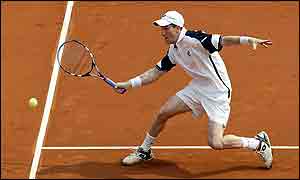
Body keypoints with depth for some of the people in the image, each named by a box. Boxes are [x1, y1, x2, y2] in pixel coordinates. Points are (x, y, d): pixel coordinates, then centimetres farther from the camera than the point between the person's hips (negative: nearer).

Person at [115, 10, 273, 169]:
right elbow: (155, 73, 14)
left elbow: (222, 40, -33)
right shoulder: (173, 51, 5)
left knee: (215, 143, -17)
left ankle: (258, 143, 4)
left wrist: (248, 40, -49)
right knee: (162, 114, 7)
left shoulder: (194, 39, -21)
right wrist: (129, 84, 7)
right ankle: (144, 152, 29)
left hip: (218, 93, -8)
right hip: (197, 88, 8)